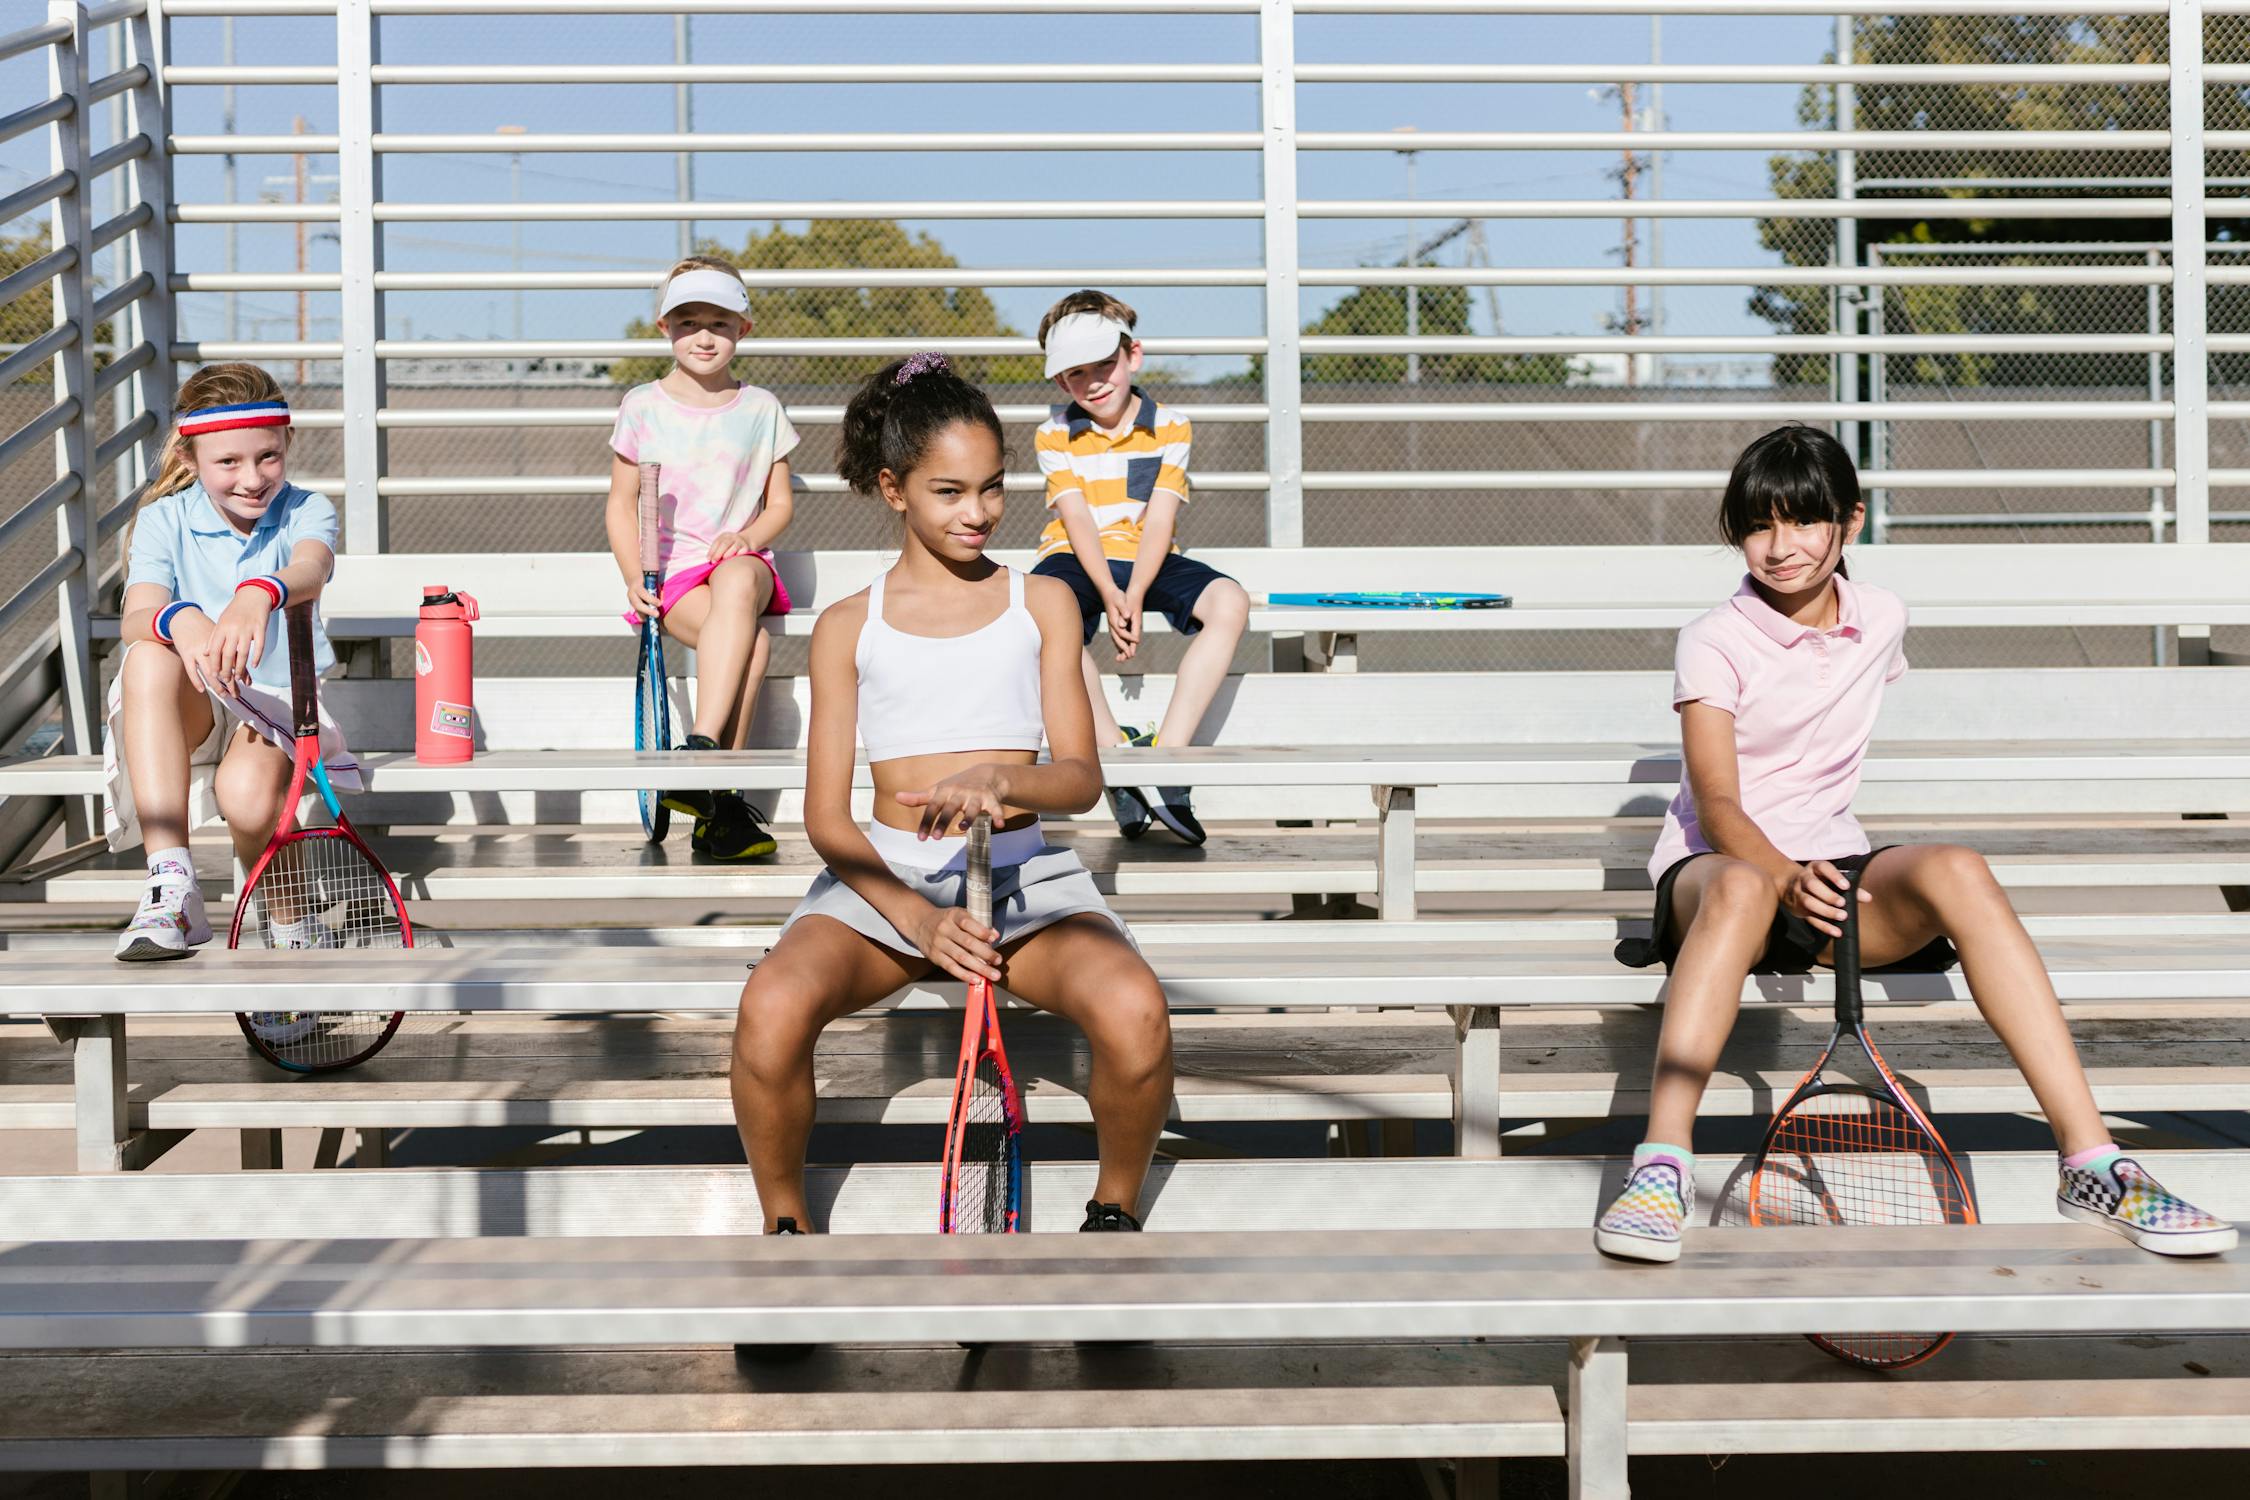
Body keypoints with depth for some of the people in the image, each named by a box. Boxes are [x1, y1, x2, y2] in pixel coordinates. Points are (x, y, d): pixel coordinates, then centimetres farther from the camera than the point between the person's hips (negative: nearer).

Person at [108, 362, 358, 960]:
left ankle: (293, 924, 0)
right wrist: (180, 620, -45)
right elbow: (134, 618, -18)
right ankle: (172, 888, -39)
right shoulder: (164, 519, -1)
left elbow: (311, 569, -29)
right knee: (148, 657, -34)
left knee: (248, 794, -36)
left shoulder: (304, 511, -3)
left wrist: (259, 593, -54)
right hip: (188, 710, 2)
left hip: (277, 701, -2)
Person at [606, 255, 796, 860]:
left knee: (737, 586, -40)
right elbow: (622, 505, 9)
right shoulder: (643, 408, 8)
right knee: (751, 641, -34)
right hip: (671, 570, -1)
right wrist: (635, 578, -7)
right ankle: (719, 800, -36)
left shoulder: (760, 409, 11)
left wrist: (748, 536, -9)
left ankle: (701, 749, -47)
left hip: (740, 559, 1)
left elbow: (779, 503, 14)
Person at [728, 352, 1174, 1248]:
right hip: (885, 876, 0)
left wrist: (1000, 779, -22)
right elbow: (827, 815, 4)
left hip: (1024, 873, 0)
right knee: (772, 1007, -33)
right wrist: (915, 917, -16)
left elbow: (1081, 777, 3)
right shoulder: (849, 626, 10)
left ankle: (1114, 1207, -4)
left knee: (1134, 1011, -33)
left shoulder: (1040, 604, 12)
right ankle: (785, 1224, -7)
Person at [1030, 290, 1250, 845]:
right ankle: (1115, 749, -30)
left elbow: (1160, 519, -7)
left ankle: (1166, 754, -31)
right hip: (1079, 559, -1)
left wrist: (1134, 598, -22)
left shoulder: (1169, 428, 2)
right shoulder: (1055, 434, 1)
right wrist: (1109, 596, -24)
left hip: (1148, 560, 1)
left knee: (1229, 602, -27)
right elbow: (1077, 518, -8)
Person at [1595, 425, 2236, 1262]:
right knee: (1743, 886, -43)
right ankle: (1661, 1167, -49)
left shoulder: (1881, 621, 9)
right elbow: (1717, 807, -15)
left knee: (1954, 871, -31)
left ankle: (2093, 1166, -37)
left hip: (1831, 865, 3)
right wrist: (1787, 878, -35)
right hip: (1715, 868, -3)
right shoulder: (1713, 643, -5)